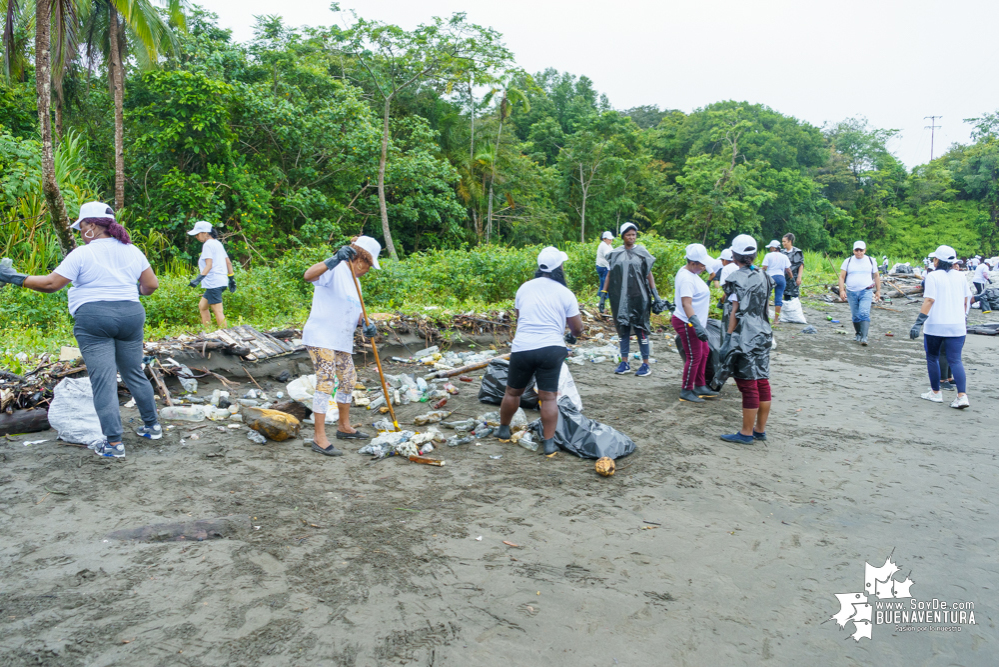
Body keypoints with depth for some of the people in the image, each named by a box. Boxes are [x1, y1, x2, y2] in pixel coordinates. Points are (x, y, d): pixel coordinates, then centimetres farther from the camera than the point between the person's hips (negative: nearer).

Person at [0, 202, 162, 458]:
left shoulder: (82, 254, -6)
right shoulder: (132, 251, 8)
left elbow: (50, 284, -7)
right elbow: (151, 285, 8)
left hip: (93, 319, -5)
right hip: (131, 315, 5)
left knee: (103, 380, -2)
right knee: (134, 373, 17)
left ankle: (113, 443, -2)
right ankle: (152, 426, 23)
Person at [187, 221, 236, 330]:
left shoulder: (207, 244, -9)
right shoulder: (218, 243, 17)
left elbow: (209, 265, -20)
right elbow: (228, 262, 18)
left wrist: (199, 278, -27)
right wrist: (231, 278, 21)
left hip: (213, 282, -10)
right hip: (222, 280, 10)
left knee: (218, 311, -10)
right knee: (202, 306, 19)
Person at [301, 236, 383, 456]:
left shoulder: (354, 280, 16)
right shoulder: (335, 270, -14)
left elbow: (354, 310, 18)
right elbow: (308, 275, -34)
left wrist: (365, 324, -3)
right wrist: (333, 260, -47)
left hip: (342, 340, 10)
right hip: (320, 338, -10)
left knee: (349, 380, 18)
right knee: (325, 384, -13)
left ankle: (344, 427, 35)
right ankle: (319, 438, -7)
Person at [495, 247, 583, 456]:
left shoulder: (525, 287, 9)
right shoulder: (565, 294, 1)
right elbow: (577, 327, 6)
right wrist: (572, 335, 29)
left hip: (522, 348, 2)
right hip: (551, 349, -2)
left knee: (513, 392, 18)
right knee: (549, 397, 3)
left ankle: (503, 429, 34)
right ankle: (549, 442, 5)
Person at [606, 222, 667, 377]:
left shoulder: (642, 252, 2)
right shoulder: (616, 253, 7)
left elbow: (649, 274, 4)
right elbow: (610, 275, 12)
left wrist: (655, 295, -1)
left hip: (638, 297, -2)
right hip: (621, 297, 2)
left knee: (641, 329, -2)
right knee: (623, 329, 7)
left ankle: (645, 364, 4)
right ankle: (624, 363, 14)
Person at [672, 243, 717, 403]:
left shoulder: (690, 273, 9)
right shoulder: (686, 279, -23)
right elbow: (686, 304, -32)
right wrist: (697, 325, -39)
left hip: (696, 323, 11)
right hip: (686, 324, -11)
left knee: (704, 352, 17)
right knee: (694, 357, -4)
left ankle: (700, 386, 28)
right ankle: (686, 391, 8)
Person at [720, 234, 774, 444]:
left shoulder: (737, 279, -12)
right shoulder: (762, 276, 10)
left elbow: (736, 312, -14)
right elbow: (763, 306, 16)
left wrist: (729, 336, -11)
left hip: (745, 337, -8)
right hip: (763, 334, 8)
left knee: (748, 385, -2)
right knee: (762, 381, 12)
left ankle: (746, 433, 6)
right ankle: (760, 429, 22)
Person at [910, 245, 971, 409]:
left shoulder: (933, 277, -7)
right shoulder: (960, 277, 8)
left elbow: (929, 301, -14)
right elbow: (966, 301, 15)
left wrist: (918, 323, -16)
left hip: (935, 325, -4)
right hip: (957, 326, 4)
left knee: (932, 358, 12)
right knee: (955, 360, 3)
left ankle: (936, 393, 19)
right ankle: (962, 396, -10)